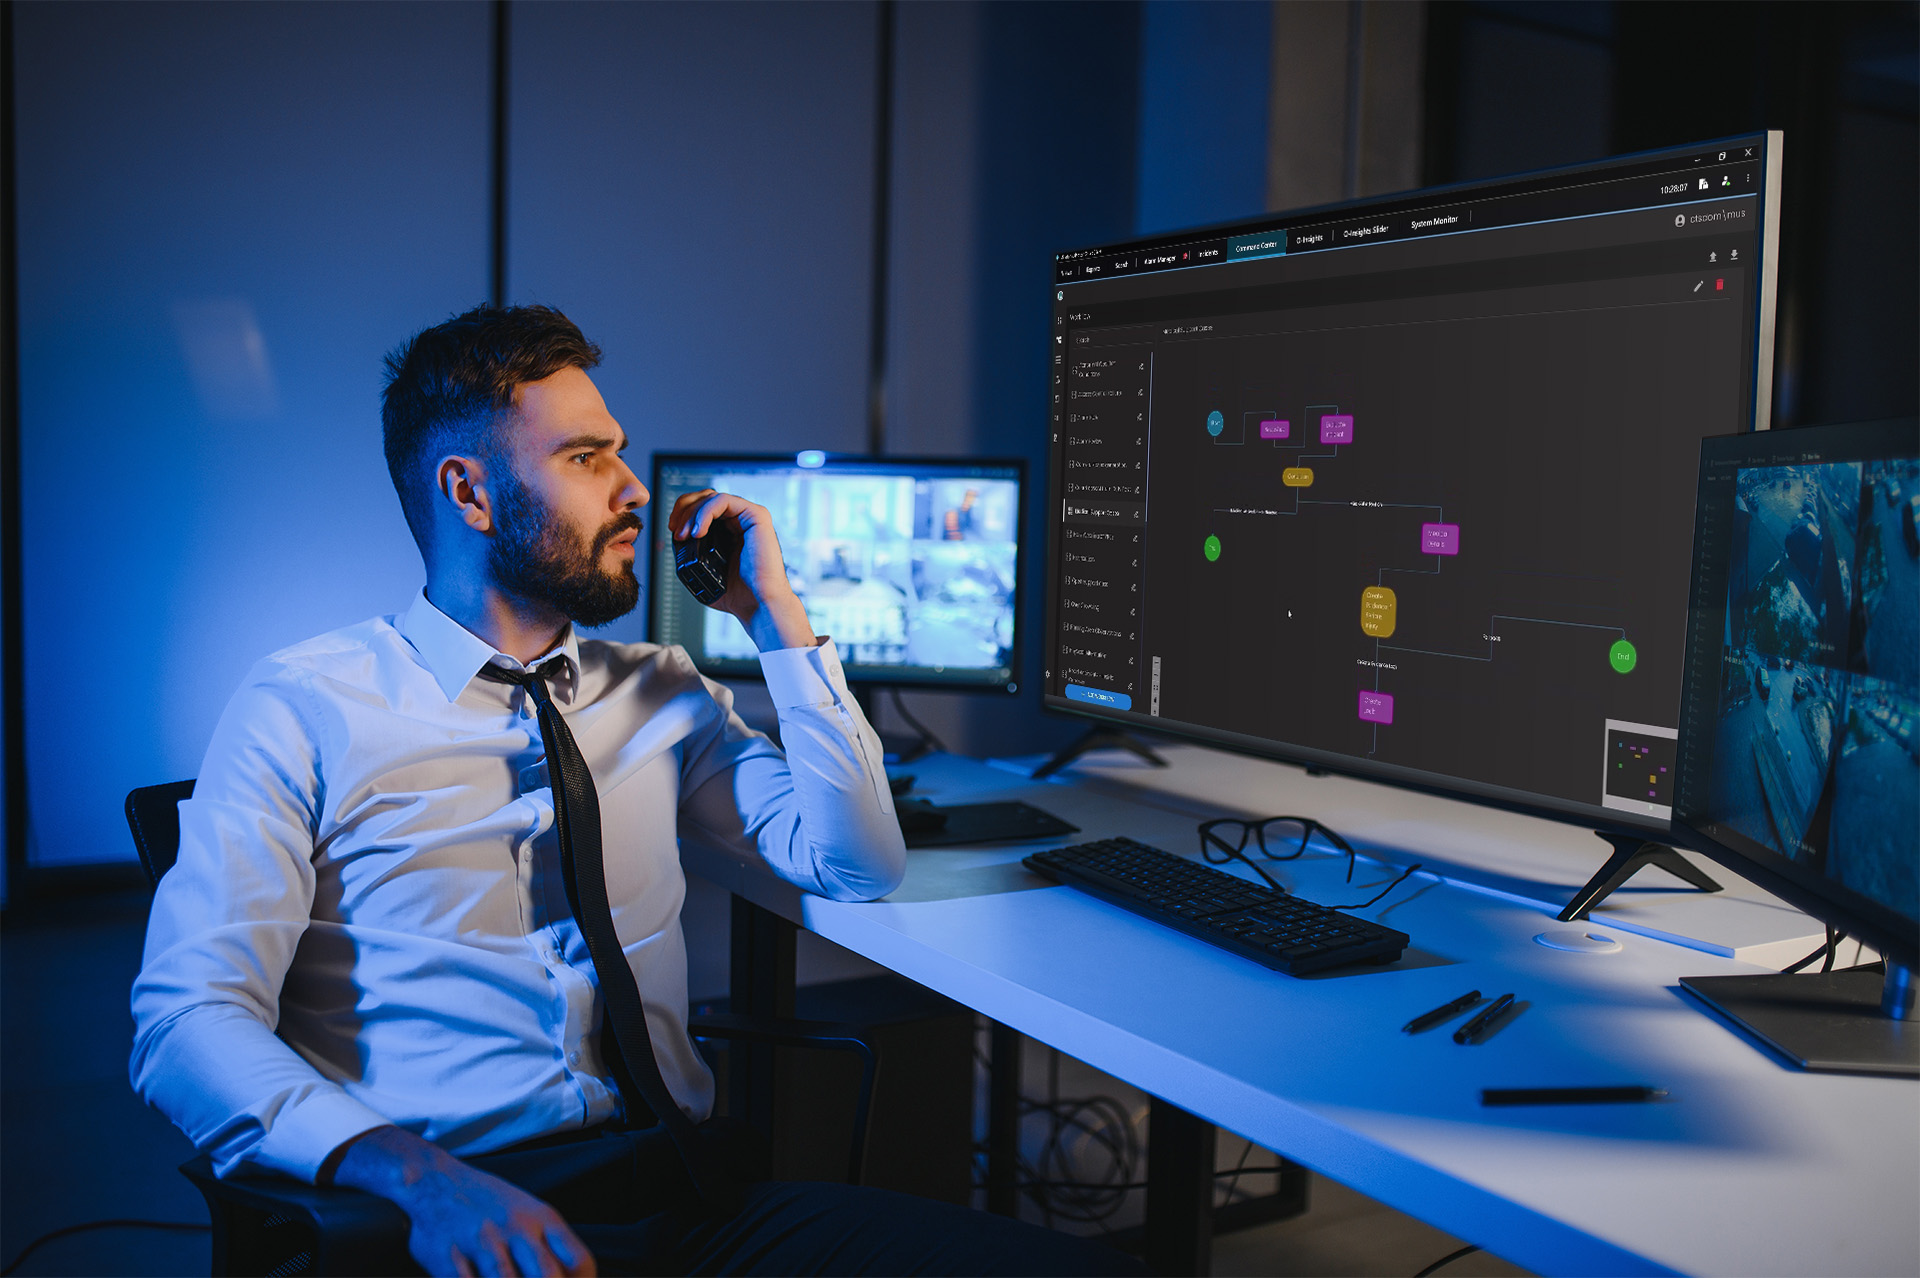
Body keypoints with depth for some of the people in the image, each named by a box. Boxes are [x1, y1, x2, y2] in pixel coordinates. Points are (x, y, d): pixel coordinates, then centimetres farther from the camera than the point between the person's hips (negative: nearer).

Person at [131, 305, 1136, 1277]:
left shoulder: (659, 694, 16)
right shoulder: (304, 709, 2)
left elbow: (859, 866, 12)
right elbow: (190, 1020, -7)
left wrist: (771, 611, 7)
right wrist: (422, 1177, -24)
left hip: (679, 1180, 4)